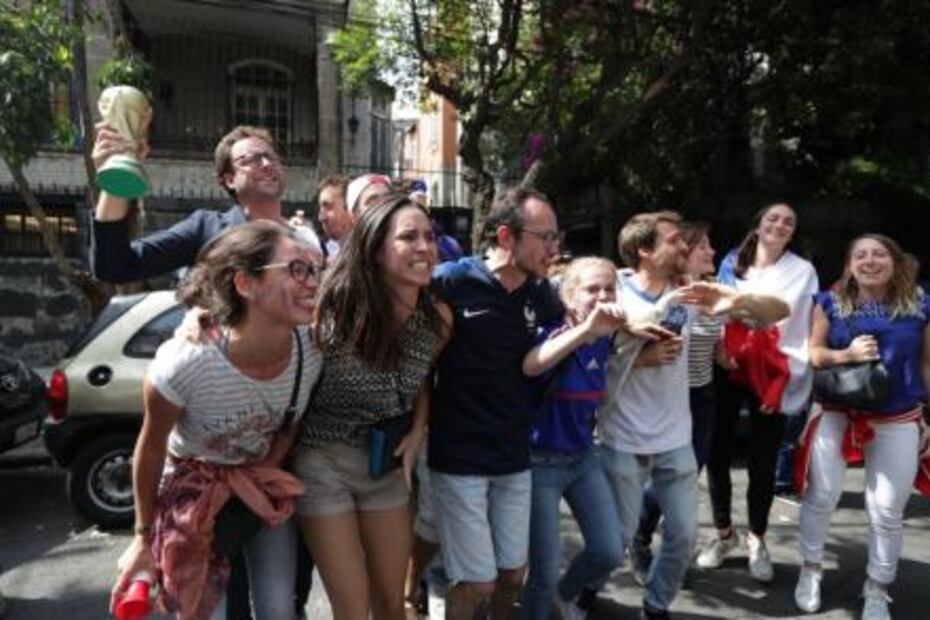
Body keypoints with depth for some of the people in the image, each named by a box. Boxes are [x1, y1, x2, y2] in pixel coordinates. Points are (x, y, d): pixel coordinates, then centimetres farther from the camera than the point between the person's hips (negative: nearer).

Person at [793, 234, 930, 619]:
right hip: (836, 414, 0)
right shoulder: (831, 304, -2)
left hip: (898, 421, 1)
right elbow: (812, 352, 0)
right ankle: (810, 570, 31)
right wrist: (846, 354, -20)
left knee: (887, 511, 8)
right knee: (821, 497, 9)